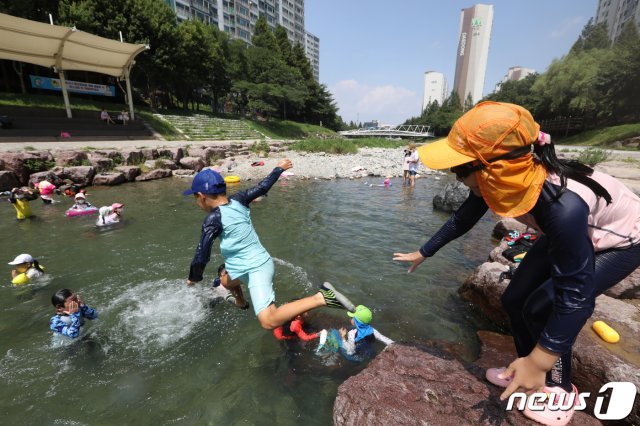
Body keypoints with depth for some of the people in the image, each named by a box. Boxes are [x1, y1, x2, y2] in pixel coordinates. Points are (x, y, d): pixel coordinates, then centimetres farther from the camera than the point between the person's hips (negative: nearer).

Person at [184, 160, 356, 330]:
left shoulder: (214, 219, -20)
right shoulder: (237, 200, -2)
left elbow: (202, 256, -15)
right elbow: (262, 187, 9)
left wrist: (194, 278, 4)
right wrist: (279, 168, 24)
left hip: (256, 270, -9)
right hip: (257, 264, 9)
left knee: (269, 321, -21)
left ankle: (321, 298, -23)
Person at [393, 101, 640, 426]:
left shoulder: (562, 205, -44)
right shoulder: (499, 180, -23)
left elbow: (574, 295, -35)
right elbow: (462, 220, -6)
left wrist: (539, 362, -28)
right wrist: (423, 253, 3)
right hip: (571, 232, 7)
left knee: (542, 308, -14)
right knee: (515, 300, 3)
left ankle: (559, 387, 14)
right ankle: (526, 371, 27)